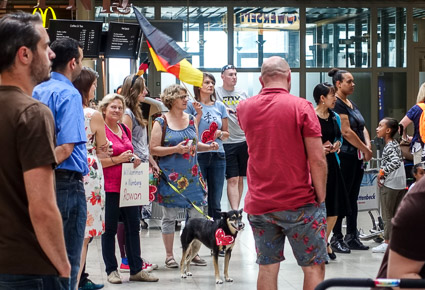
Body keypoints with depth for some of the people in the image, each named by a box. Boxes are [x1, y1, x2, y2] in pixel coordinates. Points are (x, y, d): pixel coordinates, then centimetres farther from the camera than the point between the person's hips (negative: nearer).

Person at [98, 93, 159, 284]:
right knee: (109, 229, 1)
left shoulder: (125, 130, 14)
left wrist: (134, 159, 6)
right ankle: (111, 270, 10)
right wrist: (117, 159, -20)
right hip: (109, 186, -7)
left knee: (133, 227, 8)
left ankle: (136, 269, 15)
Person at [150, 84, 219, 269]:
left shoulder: (191, 119, 11)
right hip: (171, 176, -5)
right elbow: (153, 149, -8)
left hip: (192, 174, 5)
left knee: (196, 214, 4)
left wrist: (209, 147, 1)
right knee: (170, 216, 2)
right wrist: (176, 149, -19)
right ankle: (169, 255, 12)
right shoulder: (161, 122, -5)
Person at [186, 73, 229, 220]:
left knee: (215, 203, 5)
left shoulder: (220, 106, 12)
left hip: (217, 156, 3)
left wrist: (220, 133, -5)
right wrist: (199, 114, -9)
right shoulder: (191, 105, 1)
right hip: (198, 155, -3)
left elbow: (226, 133, 17)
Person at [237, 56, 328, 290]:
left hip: (258, 204, 4)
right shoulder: (301, 107, -8)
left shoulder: (244, 108, 5)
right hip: (300, 203, -4)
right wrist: (321, 198, -2)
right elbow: (317, 160, -12)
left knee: (267, 268, 9)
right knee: (314, 268, 3)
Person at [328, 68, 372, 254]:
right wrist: (365, 150, -12)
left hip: (357, 157, 9)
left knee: (353, 198, 11)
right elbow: (346, 132, -18)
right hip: (344, 156, -9)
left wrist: (368, 146, -4)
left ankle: (352, 237, 16)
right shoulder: (336, 104, -11)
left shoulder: (351, 104, 18)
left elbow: (362, 128, 15)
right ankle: (336, 238, 0)